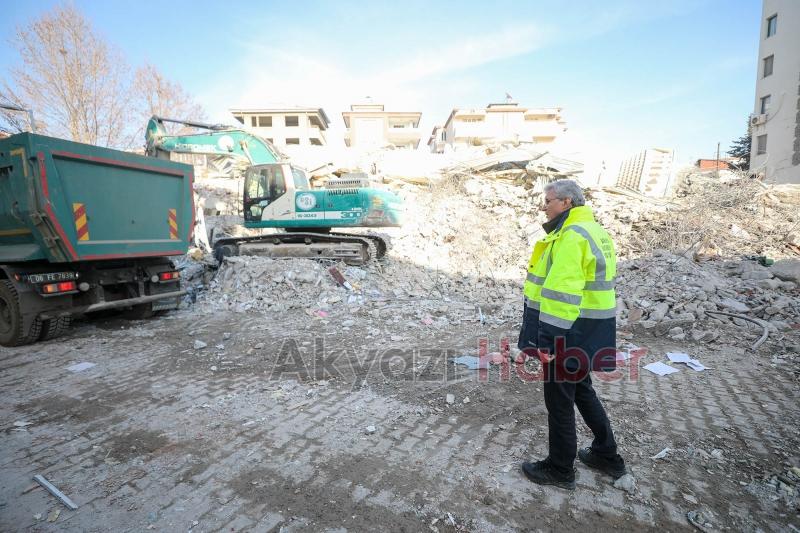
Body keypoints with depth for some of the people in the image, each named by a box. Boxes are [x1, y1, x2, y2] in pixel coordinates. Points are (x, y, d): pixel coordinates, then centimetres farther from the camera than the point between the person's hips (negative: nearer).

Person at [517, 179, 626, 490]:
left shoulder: (572, 236, -21)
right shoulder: (594, 230, 13)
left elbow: (561, 295, -27)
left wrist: (548, 340, -25)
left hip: (567, 336, -10)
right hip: (587, 336, 10)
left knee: (559, 400, 6)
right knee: (581, 390, 25)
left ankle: (560, 470, 25)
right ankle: (607, 455, 40)